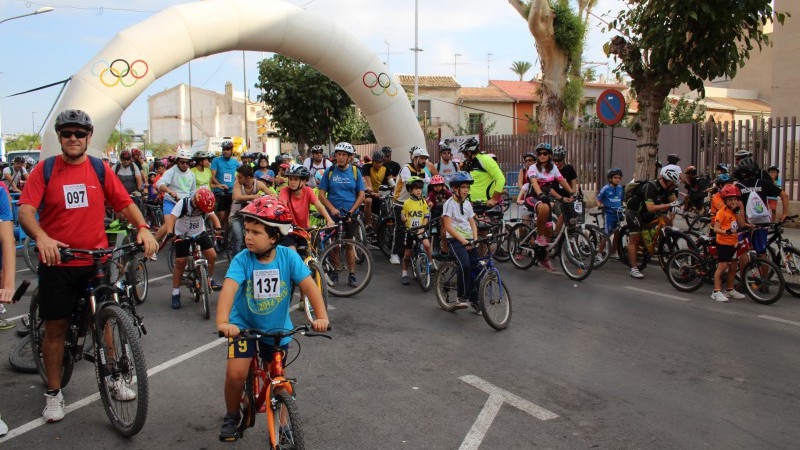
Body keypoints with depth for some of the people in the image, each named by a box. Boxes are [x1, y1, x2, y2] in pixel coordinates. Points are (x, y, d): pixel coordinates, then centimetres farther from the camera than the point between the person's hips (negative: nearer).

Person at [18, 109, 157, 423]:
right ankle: (54, 392, 21)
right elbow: (25, 211, -11)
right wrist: (41, 237, -31)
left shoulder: (100, 169, 3)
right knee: (56, 327, 6)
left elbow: (124, 203, 1)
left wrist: (142, 227, -18)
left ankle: (113, 378, 28)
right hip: (57, 261, -1)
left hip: (96, 259, 1)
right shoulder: (45, 169, -3)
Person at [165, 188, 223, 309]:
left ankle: (209, 280, 14)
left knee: (212, 255, -11)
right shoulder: (183, 203, -25)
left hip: (199, 233, 3)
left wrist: (218, 228, -34)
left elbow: (212, 216, -13)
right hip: (182, 235, -3)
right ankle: (175, 294, 6)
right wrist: (170, 233, -51)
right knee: (180, 263, -6)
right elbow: (171, 218, -34)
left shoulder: (205, 205, -13)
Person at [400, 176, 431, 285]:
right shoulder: (407, 202, -1)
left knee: (427, 244, -26)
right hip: (409, 230, 0)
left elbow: (426, 217, 0)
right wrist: (404, 218, -16)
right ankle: (404, 274, 21)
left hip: (420, 229, 0)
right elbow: (402, 215, 7)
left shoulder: (423, 202, 0)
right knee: (407, 253, 5)